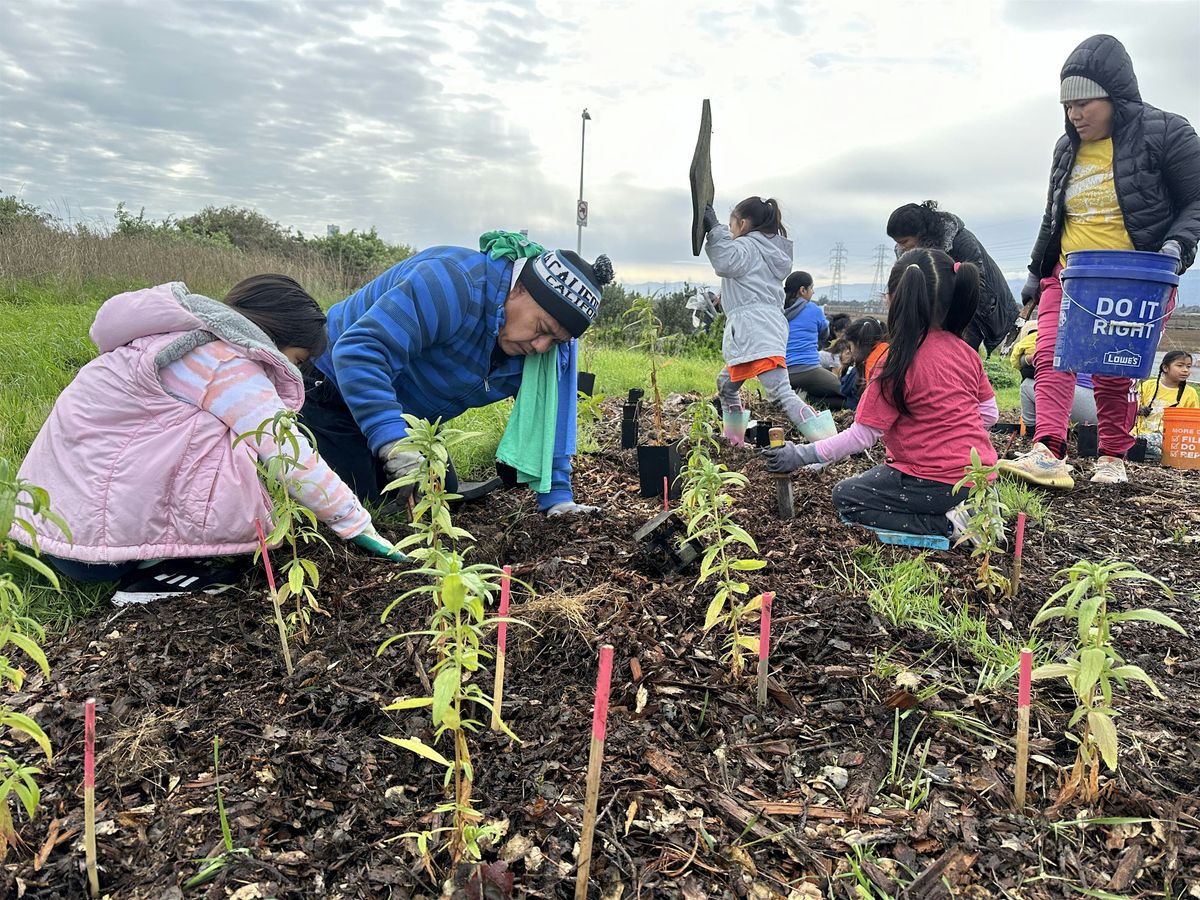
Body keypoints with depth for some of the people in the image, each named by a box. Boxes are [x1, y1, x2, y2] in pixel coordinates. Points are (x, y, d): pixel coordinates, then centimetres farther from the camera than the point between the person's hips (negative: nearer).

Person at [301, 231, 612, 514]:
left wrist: (557, 497, -12)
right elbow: (360, 350, -43)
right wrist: (394, 444, -51)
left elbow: (546, 420, -4)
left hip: (404, 419, 8)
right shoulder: (452, 283, -37)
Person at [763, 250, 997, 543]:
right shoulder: (964, 350, 3)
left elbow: (861, 436, -15)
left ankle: (946, 523, -6)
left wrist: (803, 454, -7)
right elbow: (990, 414, 10)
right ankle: (970, 508, 9)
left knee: (846, 498, 6)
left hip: (940, 482, -8)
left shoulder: (899, 363, -18)